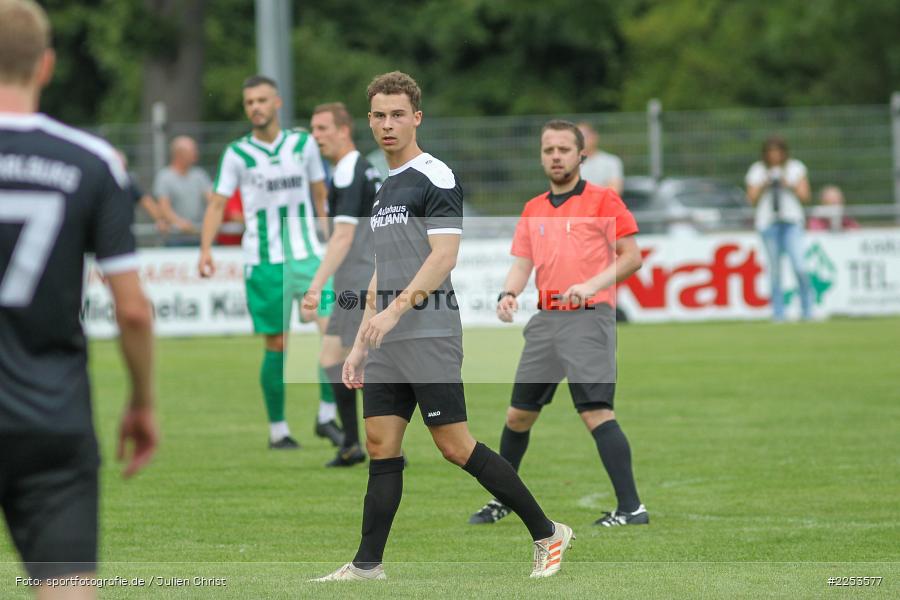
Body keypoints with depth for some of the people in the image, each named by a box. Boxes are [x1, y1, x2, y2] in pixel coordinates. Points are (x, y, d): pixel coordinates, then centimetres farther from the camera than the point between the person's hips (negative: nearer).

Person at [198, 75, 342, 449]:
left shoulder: (302, 144, 4)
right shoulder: (237, 154, -1)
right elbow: (217, 204, 1)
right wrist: (206, 249, -12)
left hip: (307, 255, 2)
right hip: (262, 262, -2)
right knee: (276, 346, 1)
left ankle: (327, 416, -1)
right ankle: (277, 429, 14)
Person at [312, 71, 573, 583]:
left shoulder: (435, 177, -7)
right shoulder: (384, 189, 19)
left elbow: (444, 255, -17)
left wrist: (395, 310, -25)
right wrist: (361, 344, 21)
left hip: (428, 336, -8)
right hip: (387, 343, 8)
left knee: (455, 446, -8)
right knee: (381, 447, 4)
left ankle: (547, 534, 0)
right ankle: (367, 564, 6)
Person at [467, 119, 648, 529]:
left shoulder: (603, 200, -2)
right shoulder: (533, 210, 16)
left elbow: (631, 257, -5)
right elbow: (522, 264, 15)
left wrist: (592, 285, -19)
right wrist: (509, 294, -6)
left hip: (588, 316, -6)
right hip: (546, 320, 6)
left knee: (596, 412, -17)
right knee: (518, 414, 11)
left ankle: (631, 507, -17)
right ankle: (501, 500, 27)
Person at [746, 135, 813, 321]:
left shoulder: (796, 168, 10)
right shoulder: (756, 170, 10)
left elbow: (805, 196, 7)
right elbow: (752, 199, 7)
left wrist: (789, 186, -7)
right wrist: (763, 186, -8)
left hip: (792, 221, -1)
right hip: (767, 222, 1)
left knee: (799, 267, -14)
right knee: (774, 268, -2)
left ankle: (807, 309, -4)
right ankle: (778, 311, 3)